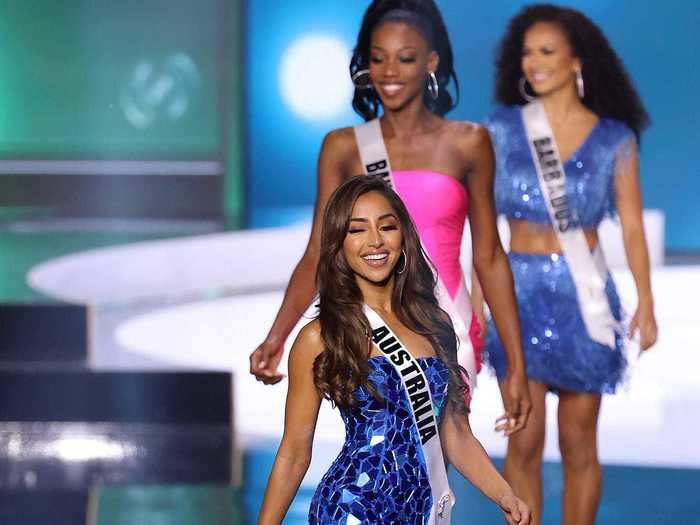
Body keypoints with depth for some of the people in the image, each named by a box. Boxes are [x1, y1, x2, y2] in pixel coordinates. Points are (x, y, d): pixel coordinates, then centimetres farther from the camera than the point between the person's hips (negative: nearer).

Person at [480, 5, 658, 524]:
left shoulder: (613, 139, 1)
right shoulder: (503, 129, 3)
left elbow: (632, 225, -1)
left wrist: (646, 302, -12)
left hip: (586, 295, 0)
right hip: (520, 292, 0)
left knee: (578, 443, 4)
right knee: (525, 442, -4)